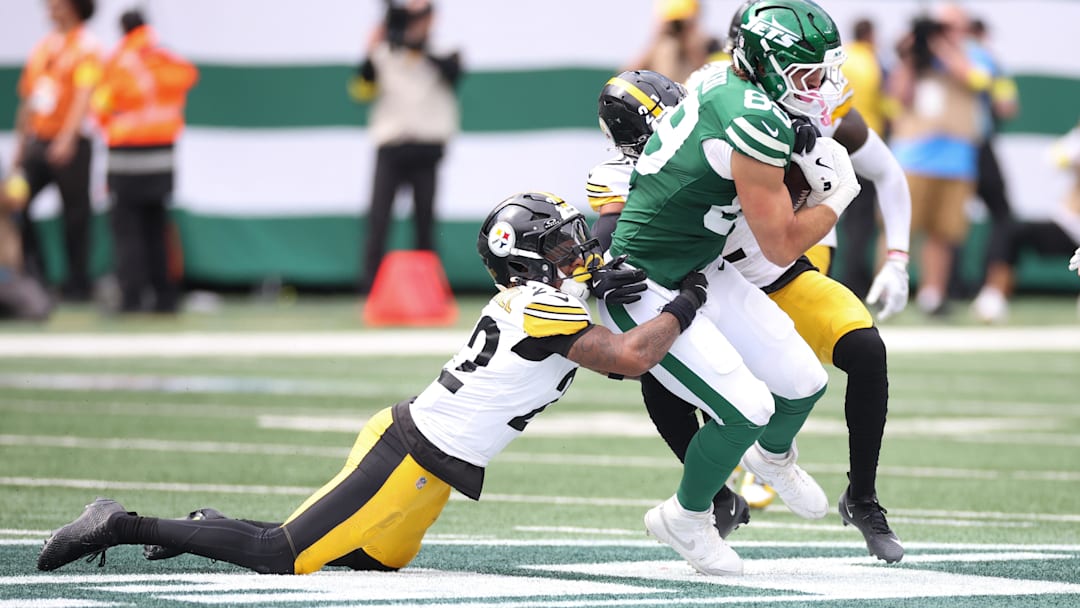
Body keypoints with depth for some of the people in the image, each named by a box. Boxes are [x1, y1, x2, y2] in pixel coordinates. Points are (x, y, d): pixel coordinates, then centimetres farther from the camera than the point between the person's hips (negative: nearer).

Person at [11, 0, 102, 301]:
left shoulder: (86, 46, -5)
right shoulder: (43, 47, 15)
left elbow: (84, 95, -16)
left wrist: (67, 138, -27)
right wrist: (20, 145, 17)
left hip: (71, 143, -6)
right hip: (37, 140, 6)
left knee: (75, 214, -1)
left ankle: (77, 284, 6)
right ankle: (34, 273, 1)